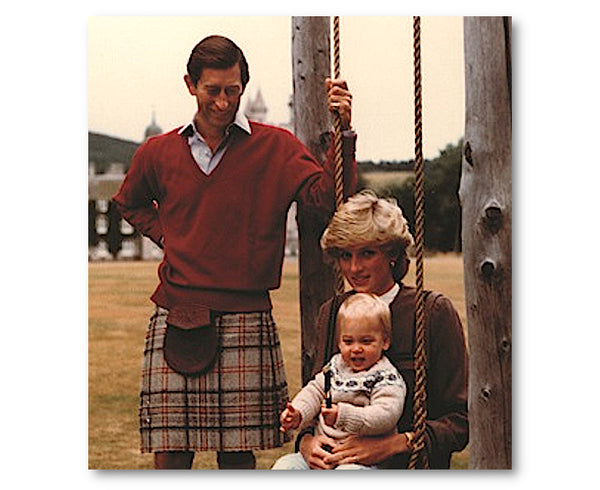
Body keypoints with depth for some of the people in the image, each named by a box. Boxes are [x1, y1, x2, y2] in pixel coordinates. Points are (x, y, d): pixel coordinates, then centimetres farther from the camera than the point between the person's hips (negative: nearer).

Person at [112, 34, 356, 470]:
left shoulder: (276, 147, 3)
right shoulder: (158, 153, 9)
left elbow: (329, 198, -9)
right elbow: (130, 204, 29)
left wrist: (343, 132, -21)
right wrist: (168, 238, 13)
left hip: (245, 320, -1)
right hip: (176, 317, 2)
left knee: (238, 454, 2)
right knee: (171, 454, 0)